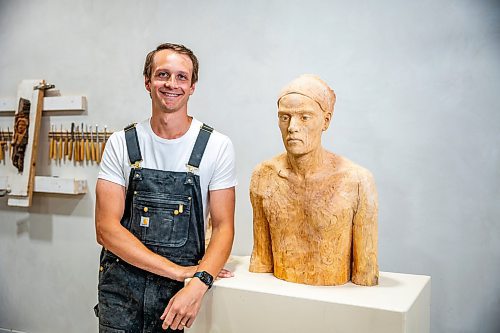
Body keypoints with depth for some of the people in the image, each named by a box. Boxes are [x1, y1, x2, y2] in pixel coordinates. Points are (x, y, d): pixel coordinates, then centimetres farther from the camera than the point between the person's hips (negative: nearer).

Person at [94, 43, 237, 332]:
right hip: (122, 285, 1)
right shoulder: (121, 144, -3)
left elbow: (223, 226, -6)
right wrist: (178, 270, -17)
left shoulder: (217, 146, -5)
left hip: (181, 291, 0)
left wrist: (199, 282, -24)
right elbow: (107, 228, -9)